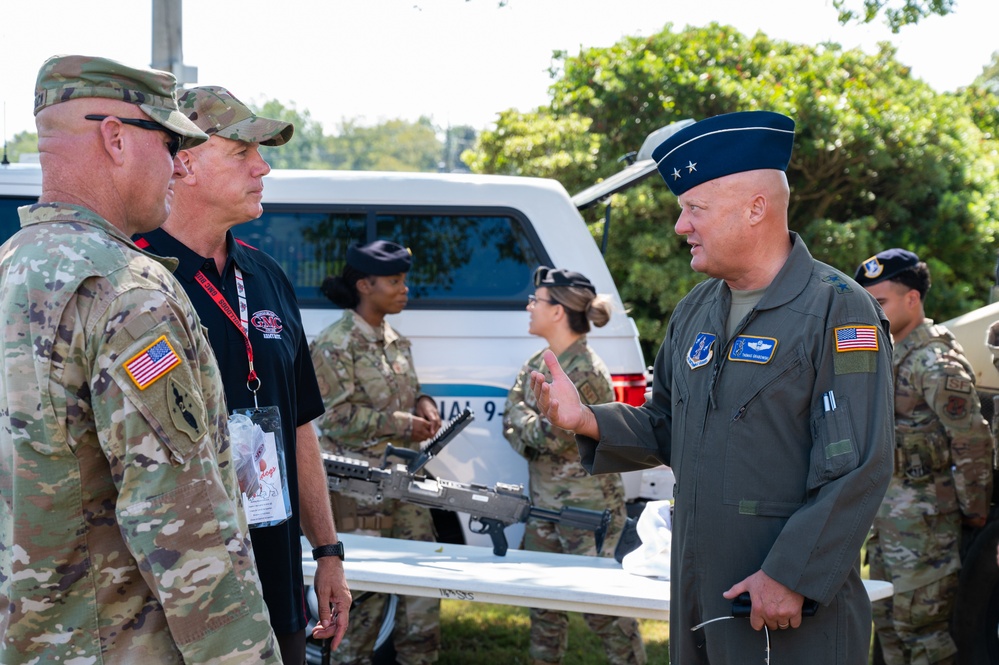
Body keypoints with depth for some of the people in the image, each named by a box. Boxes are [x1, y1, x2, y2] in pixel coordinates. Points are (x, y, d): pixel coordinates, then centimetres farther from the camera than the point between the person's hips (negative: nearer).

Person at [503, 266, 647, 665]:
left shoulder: (585, 372, -18)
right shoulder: (537, 364, 9)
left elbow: (551, 435, -20)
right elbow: (510, 423, 10)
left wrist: (520, 414, -4)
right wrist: (532, 444, -9)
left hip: (588, 509, -9)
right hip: (544, 503, 9)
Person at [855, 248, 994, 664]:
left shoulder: (935, 361, -17)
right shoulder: (887, 354, 13)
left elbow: (972, 442, -17)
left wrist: (975, 513, -11)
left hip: (924, 515, -9)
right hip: (886, 513, 9)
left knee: (920, 626, -4)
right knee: (887, 619, 15)